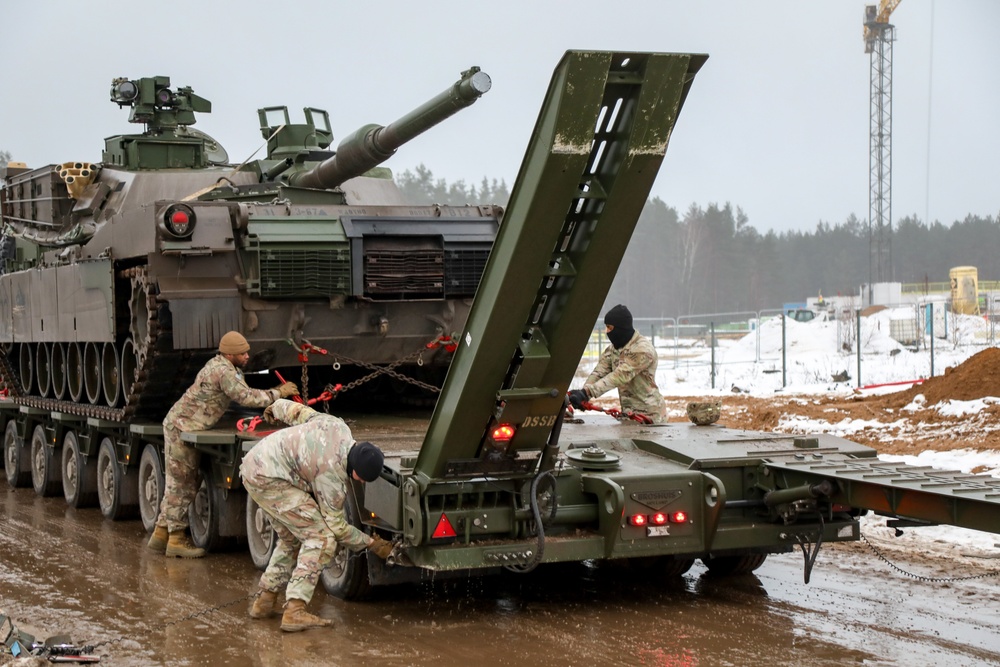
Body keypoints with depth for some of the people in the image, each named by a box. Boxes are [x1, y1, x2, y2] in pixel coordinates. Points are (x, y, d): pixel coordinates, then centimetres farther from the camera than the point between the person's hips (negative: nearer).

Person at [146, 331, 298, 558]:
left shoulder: (223, 366, 11)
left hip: (179, 425, 10)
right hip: (182, 428, -10)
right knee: (183, 485, -5)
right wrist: (278, 394, -14)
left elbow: (245, 394, 14)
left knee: (177, 484, 15)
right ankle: (176, 539, 0)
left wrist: (275, 392, 2)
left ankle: (161, 533, 21)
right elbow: (247, 398, -24)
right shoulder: (223, 371, -21)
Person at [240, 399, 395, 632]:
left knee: (291, 539, 21)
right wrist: (371, 544, -1)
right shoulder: (332, 475, -22)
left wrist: (277, 407, 34)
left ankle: (264, 601, 25)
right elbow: (335, 526, -10)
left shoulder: (337, 427, -4)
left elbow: (298, 411, 13)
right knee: (321, 539, -13)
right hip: (270, 479, -10)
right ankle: (294, 611, -18)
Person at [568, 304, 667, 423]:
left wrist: (587, 392, -35)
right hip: (629, 413, 7)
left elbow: (620, 376, -27)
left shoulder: (642, 349, -18)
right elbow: (599, 372, -3)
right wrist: (582, 393, -23)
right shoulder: (614, 348, 9)